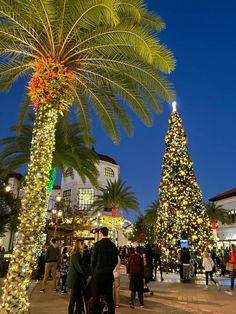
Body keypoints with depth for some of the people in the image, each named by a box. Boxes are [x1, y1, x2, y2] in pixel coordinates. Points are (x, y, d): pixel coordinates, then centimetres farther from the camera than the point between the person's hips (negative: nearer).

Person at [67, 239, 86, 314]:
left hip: (77, 278, 9)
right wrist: (84, 275, -20)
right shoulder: (76, 254, -17)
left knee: (78, 297, 13)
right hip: (75, 279, -9)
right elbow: (77, 266, -21)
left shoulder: (78, 254, 13)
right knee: (73, 298, -1)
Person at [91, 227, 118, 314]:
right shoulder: (112, 245, 3)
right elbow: (116, 260, 7)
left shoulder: (97, 244, -11)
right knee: (109, 296, 14)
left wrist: (93, 271, 7)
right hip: (109, 274, 5)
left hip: (99, 273, -4)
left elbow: (93, 259, -7)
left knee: (96, 297, 6)